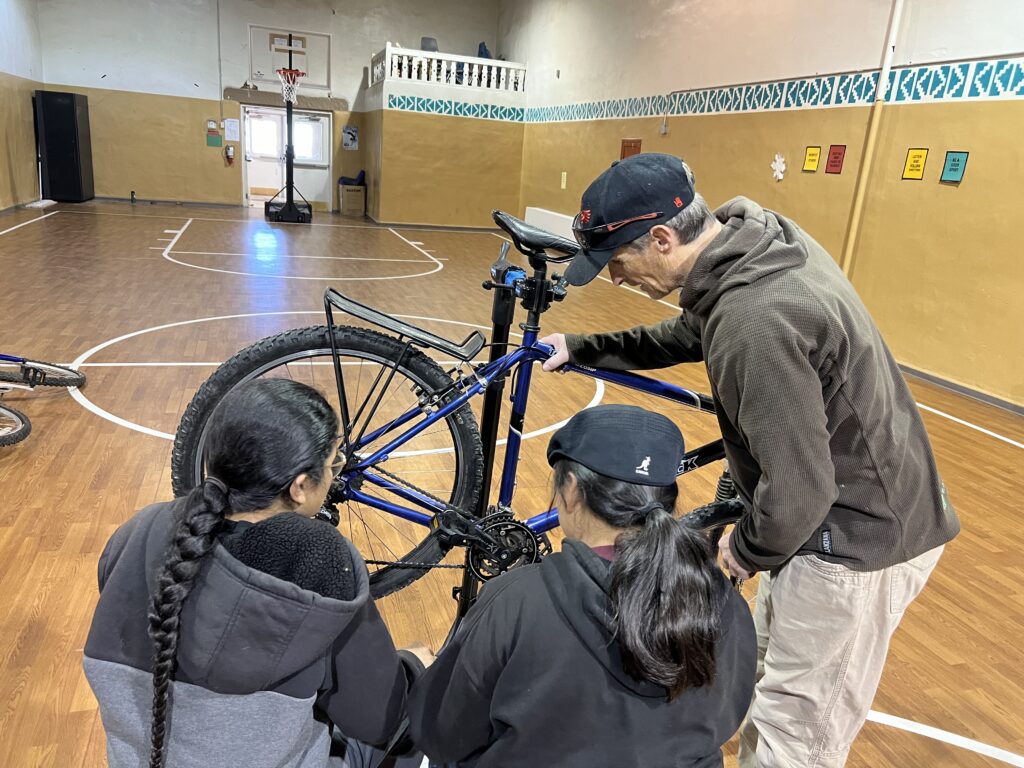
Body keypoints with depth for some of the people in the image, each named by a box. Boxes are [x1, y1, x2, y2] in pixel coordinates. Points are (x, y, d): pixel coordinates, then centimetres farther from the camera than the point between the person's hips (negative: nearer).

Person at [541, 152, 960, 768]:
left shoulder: (754, 322, -34)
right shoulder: (761, 236, -3)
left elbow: (798, 490, -30)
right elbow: (687, 335, 14)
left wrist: (748, 550, -9)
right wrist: (581, 348, 13)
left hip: (858, 541, -10)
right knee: (770, 667, 27)